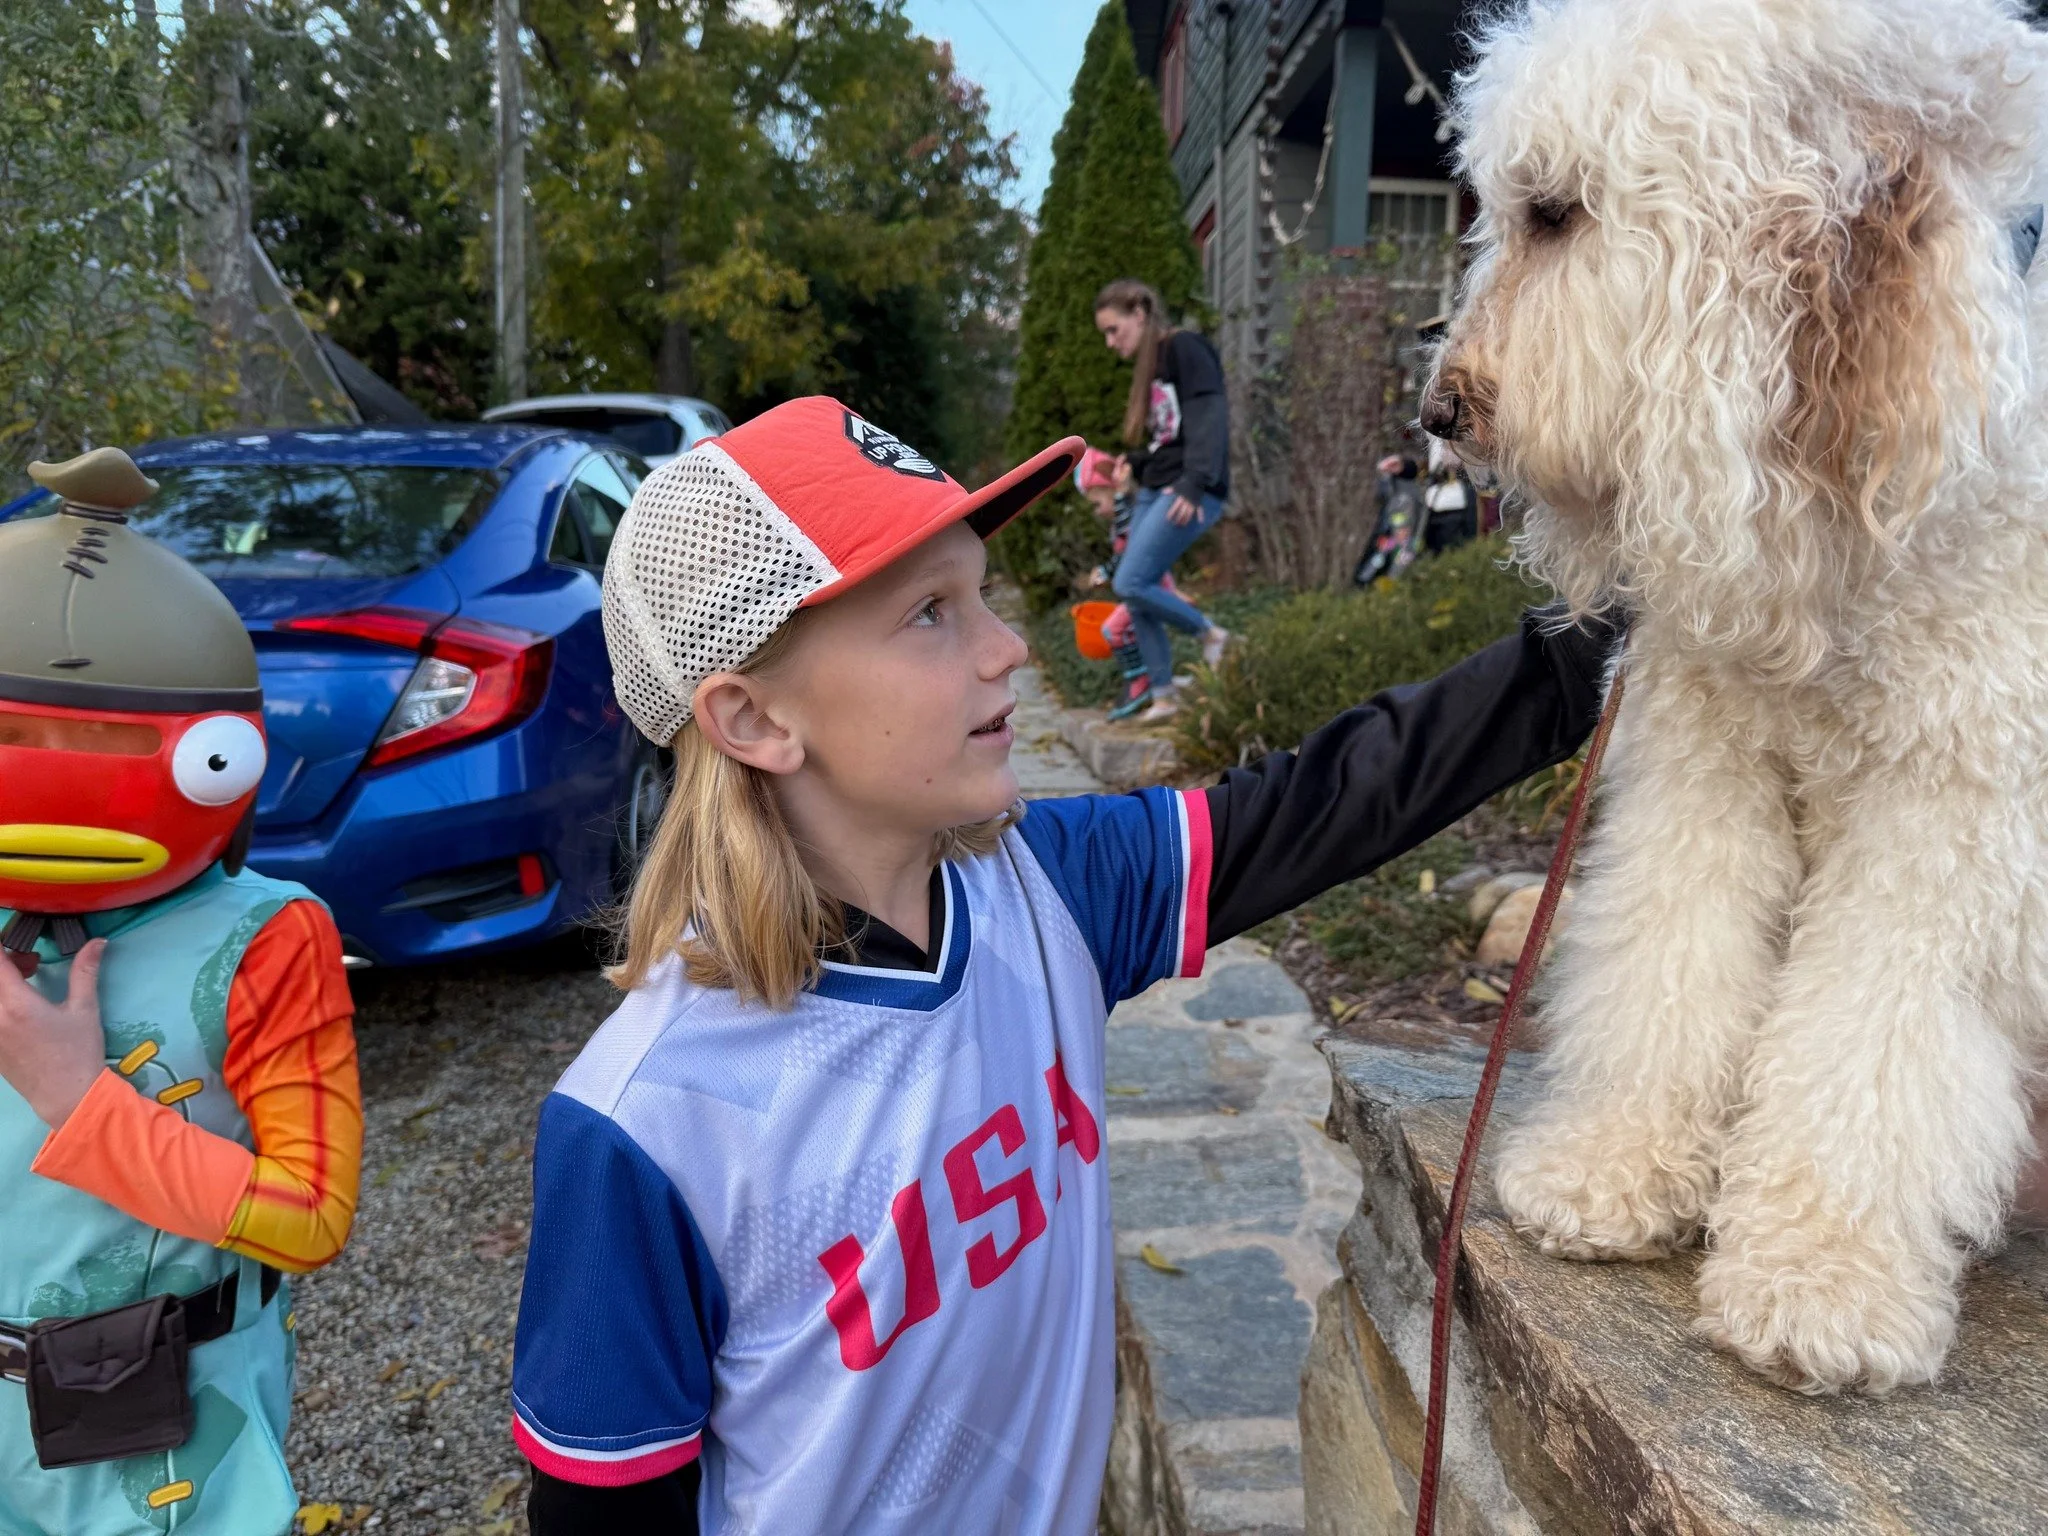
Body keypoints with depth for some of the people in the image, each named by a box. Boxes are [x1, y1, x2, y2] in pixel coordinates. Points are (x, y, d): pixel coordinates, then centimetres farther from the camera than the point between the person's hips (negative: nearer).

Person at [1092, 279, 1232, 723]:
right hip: (1153, 490, 9)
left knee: (1130, 583, -16)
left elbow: (1209, 418, -17)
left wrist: (1193, 484, -25)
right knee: (1137, 595, 3)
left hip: (1190, 493, -9)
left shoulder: (1186, 350, -6)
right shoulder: (1148, 366, 19)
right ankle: (1161, 695, 10)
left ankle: (1210, 634, 2)